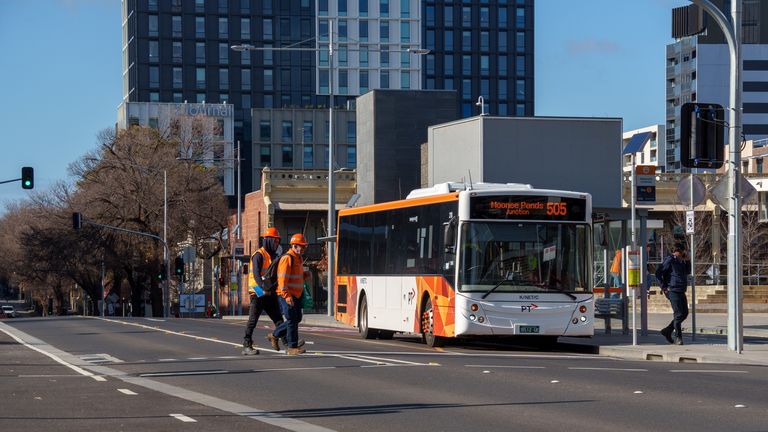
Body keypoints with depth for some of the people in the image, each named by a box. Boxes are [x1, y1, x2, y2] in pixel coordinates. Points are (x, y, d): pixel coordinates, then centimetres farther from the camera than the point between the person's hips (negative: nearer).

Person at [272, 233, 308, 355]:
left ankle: (275, 334, 27)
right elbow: (282, 278, -22)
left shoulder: (298, 258, 15)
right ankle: (292, 347, -3)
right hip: (286, 295, -10)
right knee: (292, 320, -8)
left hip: (295, 295, 10)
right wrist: (287, 296, -26)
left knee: (297, 318, 14)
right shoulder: (287, 258, -16)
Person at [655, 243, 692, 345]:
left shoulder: (680, 261, 17)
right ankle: (678, 338, -1)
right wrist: (663, 287, -15)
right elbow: (658, 273, -13)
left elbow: (688, 272, 27)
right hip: (673, 291, -9)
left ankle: (667, 331, 19)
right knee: (678, 314, -8)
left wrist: (687, 261, 10)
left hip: (681, 291, 9)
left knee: (684, 313, 10)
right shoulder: (669, 260, -9)